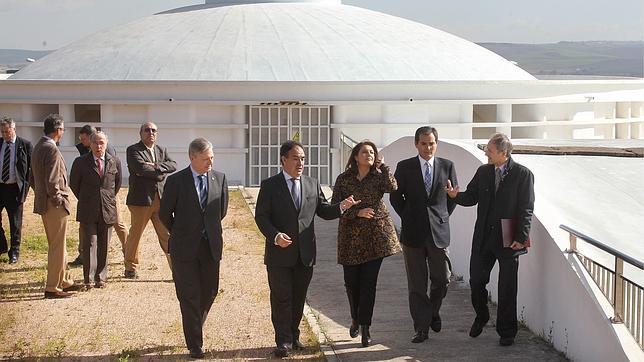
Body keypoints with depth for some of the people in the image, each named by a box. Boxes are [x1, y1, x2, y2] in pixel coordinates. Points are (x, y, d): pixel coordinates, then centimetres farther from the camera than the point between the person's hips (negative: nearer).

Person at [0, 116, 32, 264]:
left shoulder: (25, 145, -3)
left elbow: (32, 167, 0)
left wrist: (26, 187, -6)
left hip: (15, 188, -3)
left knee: (15, 223, 5)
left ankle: (14, 252, 17)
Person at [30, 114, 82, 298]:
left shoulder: (38, 147, 11)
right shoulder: (52, 150, -19)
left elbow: (33, 179, 18)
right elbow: (52, 182, -23)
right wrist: (59, 200, -13)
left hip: (43, 202, 10)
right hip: (55, 205, -10)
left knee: (56, 245, 19)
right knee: (57, 247, -2)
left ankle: (64, 281, 29)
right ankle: (52, 288, 3)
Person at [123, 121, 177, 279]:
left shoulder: (161, 150, 16)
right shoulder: (133, 150, -2)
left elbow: (173, 165, -1)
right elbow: (141, 168, -19)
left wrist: (154, 166, -14)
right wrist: (160, 171, -9)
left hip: (161, 199, 4)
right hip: (141, 199, -4)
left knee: (167, 235, 2)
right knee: (135, 234, 6)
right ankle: (130, 268, 20)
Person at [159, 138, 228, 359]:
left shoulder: (219, 179, 1)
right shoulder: (176, 181, -9)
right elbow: (164, 214, 2)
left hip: (211, 247, 3)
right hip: (185, 248, -3)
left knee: (209, 293, 10)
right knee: (189, 297, 1)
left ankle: (194, 330, 33)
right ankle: (195, 345, 9)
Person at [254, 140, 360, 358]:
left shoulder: (312, 184, 9)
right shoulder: (270, 185, -3)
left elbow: (323, 211, 11)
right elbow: (261, 216, -6)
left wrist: (341, 207, -9)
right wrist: (275, 235, -22)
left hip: (305, 254, 4)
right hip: (279, 253, -4)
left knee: (299, 298, 12)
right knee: (281, 298, 2)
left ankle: (294, 335, 26)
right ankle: (284, 341, 10)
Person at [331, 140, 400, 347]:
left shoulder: (378, 177, 3)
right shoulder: (343, 179, 3)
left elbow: (392, 188, -18)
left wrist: (382, 165, -12)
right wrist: (357, 213, -13)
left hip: (376, 235, -1)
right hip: (351, 237, 1)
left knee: (369, 282, -3)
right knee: (351, 282, 7)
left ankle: (365, 327, 2)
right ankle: (356, 318, 33)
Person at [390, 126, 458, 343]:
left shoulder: (447, 166, 3)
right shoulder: (404, 167, 0)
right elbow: (395, 197, 7)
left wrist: (443, 217, 8)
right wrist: (408, 218, 6)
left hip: (439, 232, 1)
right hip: (413, 233, -1)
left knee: (442, 279, 7)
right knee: (417, 283, 3)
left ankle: (433, 312, 33)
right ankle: (421, 327, 8)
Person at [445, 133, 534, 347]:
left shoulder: (523, 174, -8)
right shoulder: (483, 172, 5)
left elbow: (526, 209, -9)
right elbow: (471, 197, 8)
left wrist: (521, 238, -14)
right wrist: (456, 195, -14)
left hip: (509, 239, -4)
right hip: (483, 238, 4)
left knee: (507, 288, 6)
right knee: (476, 281, 9)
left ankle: (507, 332, 18)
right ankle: (481, 317, 35)